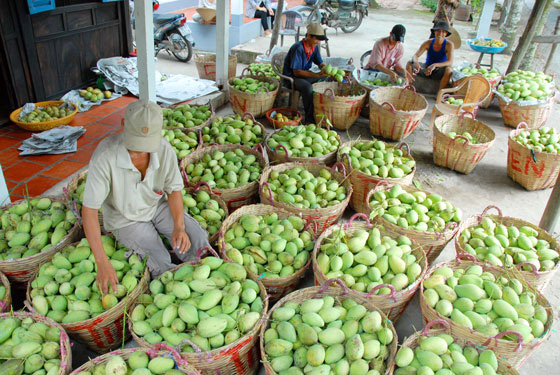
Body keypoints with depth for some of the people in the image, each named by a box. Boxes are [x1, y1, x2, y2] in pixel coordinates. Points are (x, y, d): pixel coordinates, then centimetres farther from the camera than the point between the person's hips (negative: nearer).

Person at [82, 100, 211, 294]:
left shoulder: (165, 150, -23)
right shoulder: (104, 156, -34)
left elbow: (174, 190, -7)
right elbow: (89, 210, -29)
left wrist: (179, 227, -24)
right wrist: (102, 263, -35)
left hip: (157, 206, 3)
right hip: (125, 218, -3)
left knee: (197, 239, -14)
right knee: (162, 262, -22)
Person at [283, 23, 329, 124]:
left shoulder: (315, 47, 1)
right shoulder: (298, 48, -23)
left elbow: (320, 63, 9)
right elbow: (296, 72, -25)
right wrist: (317, 75, -30)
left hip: (305, 73, 8)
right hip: (291, 77, -8)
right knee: (307, 87, -37)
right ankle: (310, 118, -29)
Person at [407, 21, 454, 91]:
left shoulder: (449, 44, -14)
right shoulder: (428, 43, -7)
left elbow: (450, 62, -26)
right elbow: (415, 56, -13)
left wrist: (435, 65, -42)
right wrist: (416, 62, -39)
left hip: (439, 72, -3)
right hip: (426, 69, 3)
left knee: (448, 69, -36)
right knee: (409, 63, -18)